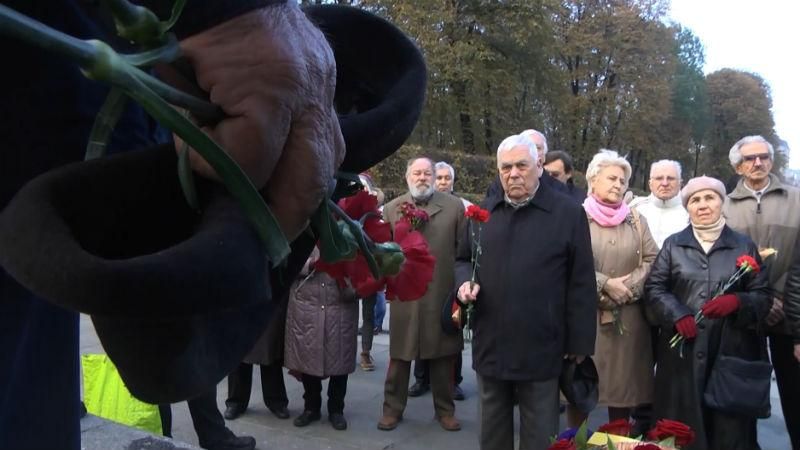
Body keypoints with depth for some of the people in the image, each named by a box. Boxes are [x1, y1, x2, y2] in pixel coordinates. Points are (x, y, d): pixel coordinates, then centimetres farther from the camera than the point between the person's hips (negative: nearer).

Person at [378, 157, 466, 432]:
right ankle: (392, 408, 24)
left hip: (443, 294, 0)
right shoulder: (391, 208, 6)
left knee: (443, 356, 10)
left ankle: (445, 409, 26)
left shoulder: (454, 206, 2)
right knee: (399, 355, 10)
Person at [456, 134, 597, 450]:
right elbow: (462, 260, 20)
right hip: (490, 346, 4)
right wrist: (465, 281, -3)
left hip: (541, 349, -4)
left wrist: (579, 343, -6)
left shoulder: (569, 214, -5)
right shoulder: (483, 212, 9)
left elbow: (581, 285, -5)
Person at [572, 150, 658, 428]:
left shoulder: (636, 220, 13)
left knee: (624, 380, 7)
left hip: (627, 317, 4)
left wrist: (627, 286, -9)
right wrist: (606, 284, -14)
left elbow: (653, 261, 5)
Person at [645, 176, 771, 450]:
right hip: (683, 351, 0)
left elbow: (763, 295, 5)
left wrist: (737, 302, -16)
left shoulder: (744, 246, 8)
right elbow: (654, 287, 4)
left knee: (729, 425, 4)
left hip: (731, 351, 0)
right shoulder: (673, 245, 9)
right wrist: (677, 315, -13)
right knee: (682, 428, 5)